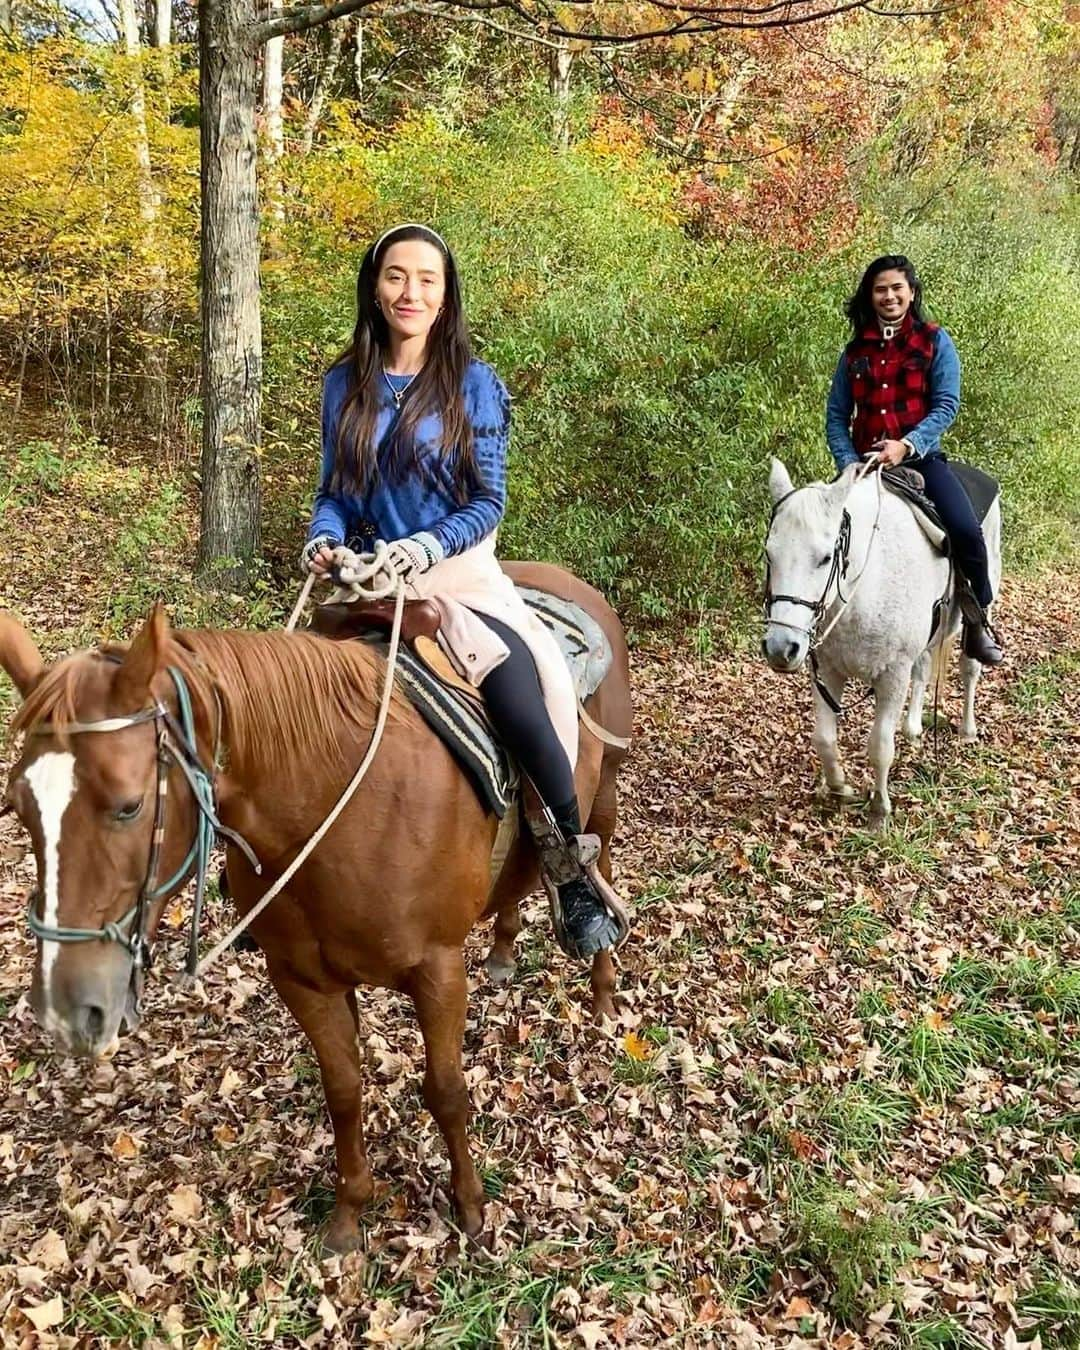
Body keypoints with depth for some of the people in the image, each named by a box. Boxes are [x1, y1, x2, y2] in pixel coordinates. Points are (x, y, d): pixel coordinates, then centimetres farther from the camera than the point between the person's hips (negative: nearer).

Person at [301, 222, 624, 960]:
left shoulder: (474, 386, 2)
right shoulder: (345, 385, 10)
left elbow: (489, 500, -2)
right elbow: (334, 492, 11)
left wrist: (429, 546, -19)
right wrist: (325, 540, -11)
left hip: (460, 569, -1)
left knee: (530, 673, -27)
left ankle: (570, 858, -11)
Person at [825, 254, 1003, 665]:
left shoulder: (935, 341, 5)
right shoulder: (856, 351, 12)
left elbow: (947, 405, -5)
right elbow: (836, 415, 9)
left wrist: (906, 445, -21)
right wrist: (849, 463, -8)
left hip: (921, 458, -3)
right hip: (866, 462, 3)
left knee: (965, 529, -25)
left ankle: (977, 621, -2)